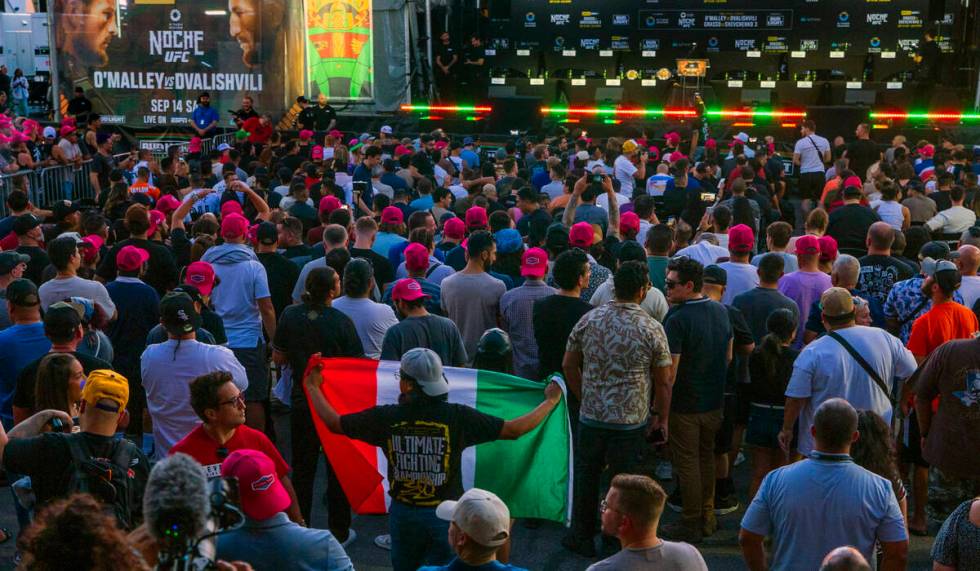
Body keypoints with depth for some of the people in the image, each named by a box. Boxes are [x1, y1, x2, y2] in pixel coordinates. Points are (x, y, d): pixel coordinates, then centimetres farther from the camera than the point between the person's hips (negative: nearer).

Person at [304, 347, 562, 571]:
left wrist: (313, 387, 16)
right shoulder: (458, 417, -17)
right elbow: (515, 429, -13)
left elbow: (334, 423, -1)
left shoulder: (386, 418, -14)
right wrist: (551, 400, 1)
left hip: (403, 513, 1)